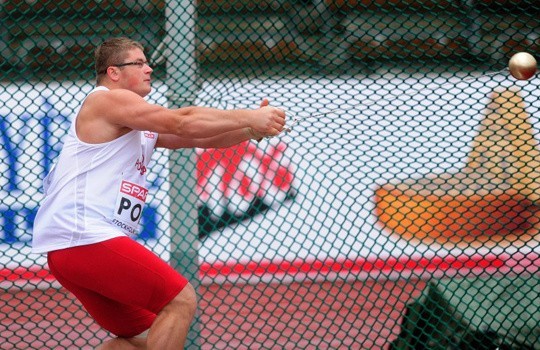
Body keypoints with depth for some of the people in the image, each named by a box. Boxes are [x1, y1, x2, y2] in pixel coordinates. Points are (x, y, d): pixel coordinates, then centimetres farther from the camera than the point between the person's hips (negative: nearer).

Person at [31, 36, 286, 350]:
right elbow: (183, 123, -15)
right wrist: (248, 118, -12)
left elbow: (201, 137, 16)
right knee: (181, 300, -12)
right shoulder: (108, 100, -6)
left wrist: (252, 129, 0)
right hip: (84, 237, -10)